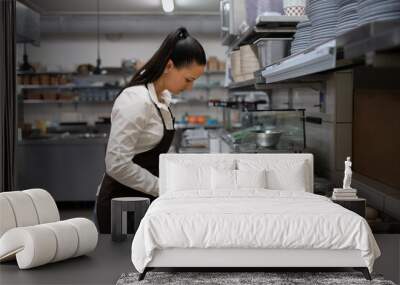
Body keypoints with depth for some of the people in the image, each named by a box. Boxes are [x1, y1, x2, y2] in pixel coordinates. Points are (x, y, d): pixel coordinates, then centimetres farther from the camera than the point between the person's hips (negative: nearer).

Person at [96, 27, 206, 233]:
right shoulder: (137, 102, -22)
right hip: (121, 203, -8)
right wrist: (163, 188, -19)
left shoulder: (162, 97, 5)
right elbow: (117, 164, -26)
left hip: (143, 200, 8)